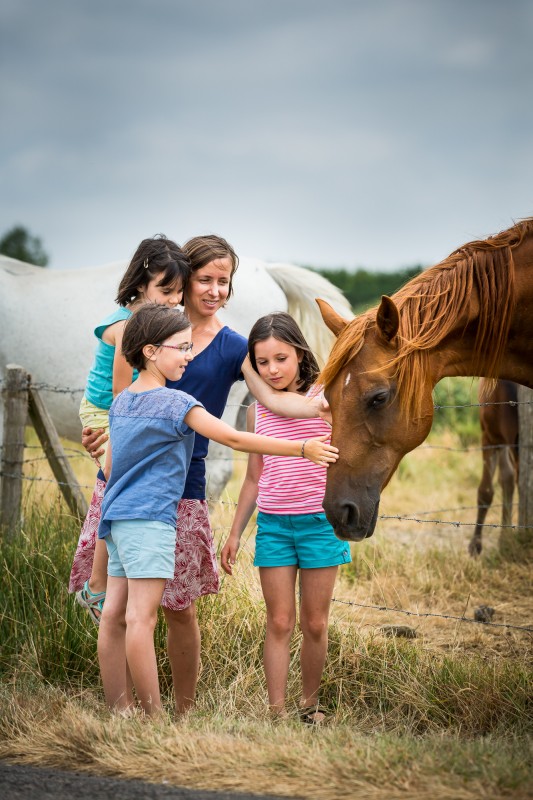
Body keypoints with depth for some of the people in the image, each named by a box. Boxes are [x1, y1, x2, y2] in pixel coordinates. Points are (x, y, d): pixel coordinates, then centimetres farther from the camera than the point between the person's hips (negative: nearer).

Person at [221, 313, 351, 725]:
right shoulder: (257, 412, 6)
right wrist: (235, 533, 15)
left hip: (320, 522, -2)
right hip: (273, 525, 2)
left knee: (315, 624, 6)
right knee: (279, 623, 1)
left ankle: (310, 705, 23)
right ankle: (277, 713, 4)